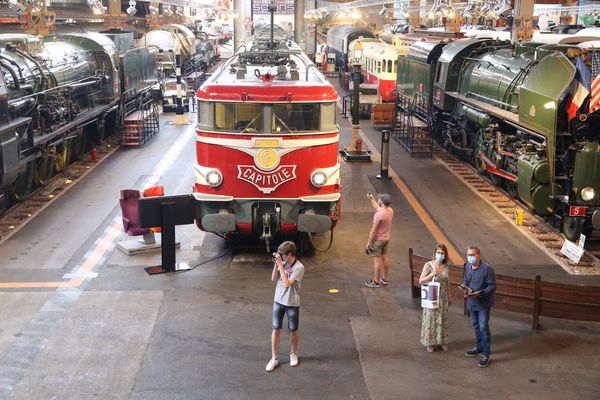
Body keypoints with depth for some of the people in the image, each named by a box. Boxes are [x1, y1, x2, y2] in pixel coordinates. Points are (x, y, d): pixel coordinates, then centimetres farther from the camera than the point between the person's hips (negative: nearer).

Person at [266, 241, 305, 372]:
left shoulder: (299, 267, -21)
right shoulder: (283, 263, -3)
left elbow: (287, 283, -26)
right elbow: (273, 279, 0)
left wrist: (280, 266, -26)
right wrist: (276, 264, -13)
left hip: (292, 304, -5)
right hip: (278, 301, 5)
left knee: (294, 330, 12)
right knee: (276, 329, 7)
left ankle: (293, 354, 35)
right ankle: (274, 358, 17)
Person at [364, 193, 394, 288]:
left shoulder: (379, 215, -28)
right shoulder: (390, 211, -2)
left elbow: (373, 230, -24)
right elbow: (378, 208, 20)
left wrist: (368, 243, -16)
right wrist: (372, 199, 24)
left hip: (378, 239, -8)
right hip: (386, 238, 8)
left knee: (376, 259, 1)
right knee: (385, 257, 18)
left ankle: (376, 282, 9)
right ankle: (385, 278, 31)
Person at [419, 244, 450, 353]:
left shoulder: (445, 266, 0)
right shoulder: (428, 265, -14)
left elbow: (446, 282, 11)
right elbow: (420, 281, -14)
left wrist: (448, 297, 15)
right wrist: (432, 274, -28)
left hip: (443, 297, 4)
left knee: (442, 319, 13)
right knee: (430, 319, 5)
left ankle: (442, 341, 28)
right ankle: (430, 342, 19)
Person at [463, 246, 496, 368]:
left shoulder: (487, 269, -21)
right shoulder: (467, 266, -1)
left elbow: (492, 286, -17)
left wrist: (480, 293, -28)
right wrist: (466, 287, -10)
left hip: (484, 303, -7)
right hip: (472, 302, 7)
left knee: (483, 328, -4)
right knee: (475, 325, 19)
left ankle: (486, 355, 5)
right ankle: (479, 347, 37)